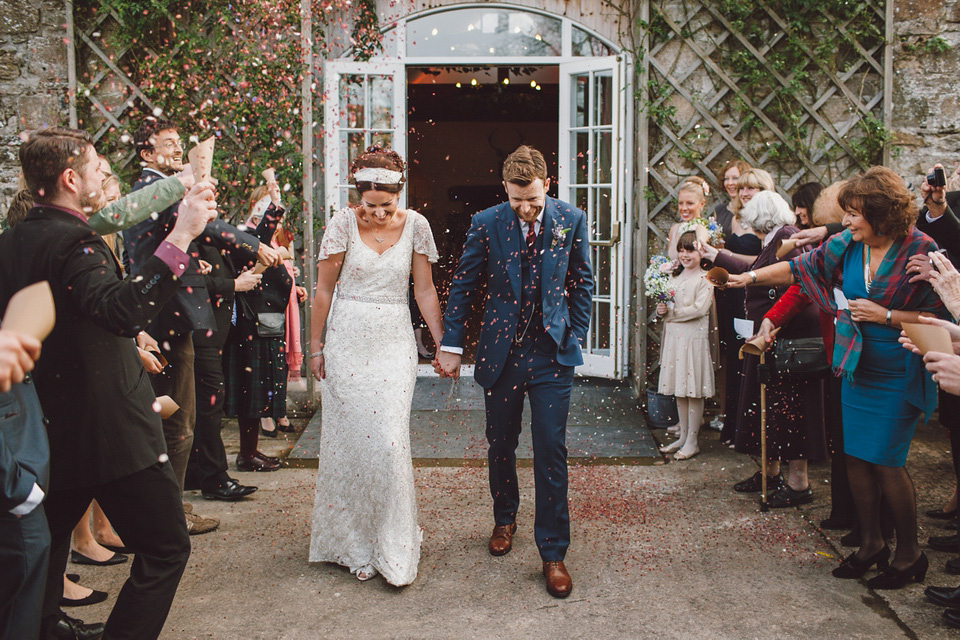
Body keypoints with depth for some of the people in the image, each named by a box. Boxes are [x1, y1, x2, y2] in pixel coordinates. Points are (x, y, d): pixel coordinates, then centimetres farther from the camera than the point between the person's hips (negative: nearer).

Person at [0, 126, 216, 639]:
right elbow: (121, 312, -36)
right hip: (110, 430, -9)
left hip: (48, 432, 9)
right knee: (165, 548, 1)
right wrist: (180, 236, -38)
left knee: (45, 548, 22)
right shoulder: (73, 241, -18)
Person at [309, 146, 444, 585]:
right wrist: (315, 345, 3)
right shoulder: (343, 224, -5)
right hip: (347, 341, 0)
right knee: (349, 438, 4)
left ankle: (393, 547, 8)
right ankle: (354, 544, 20)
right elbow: (324, 289, 1)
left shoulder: (415, 225, -1)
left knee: (389, 441, -7)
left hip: (394, 342, 0)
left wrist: (442, 344, 3)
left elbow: (425, 290, 5)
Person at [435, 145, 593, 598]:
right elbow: (464, 286, 1)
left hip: (551, 353, -1)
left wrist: (575, 337, 3)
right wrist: (451, 345, 0)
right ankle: (504, 519, 40)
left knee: (550, 452, -3)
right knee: (500, 445, 14)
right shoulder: (486, 223, -4)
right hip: (500, 352, 1)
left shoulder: (571, 220, -2)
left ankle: (553, 553, 8)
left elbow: (582, 284, 7)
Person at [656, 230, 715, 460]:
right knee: (679, 390, 12)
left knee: (694, 391, -2)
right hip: (674, 337, 7)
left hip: (694, 338, -7)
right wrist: (661, 309, -4)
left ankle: (692, 441, 5)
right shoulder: (675, 277, 14)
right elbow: (666, 304, 18)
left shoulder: (705, 279, -8)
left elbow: (699, 309, -17)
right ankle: (683, 436, 22)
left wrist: (671, 313, -13)